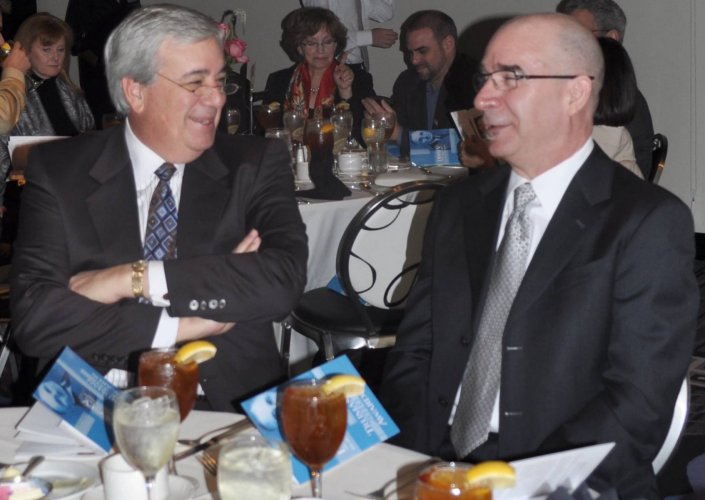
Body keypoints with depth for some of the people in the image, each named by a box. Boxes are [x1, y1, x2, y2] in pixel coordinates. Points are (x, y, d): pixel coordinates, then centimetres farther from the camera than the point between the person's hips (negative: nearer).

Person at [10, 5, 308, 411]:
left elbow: (284, 280, -12)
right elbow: (33, 318, -7)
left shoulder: (257, 164, 5)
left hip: (228, 406, 0)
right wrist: (182, 325, -13)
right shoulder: (58, 170, 4)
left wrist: (133, 278, -15)